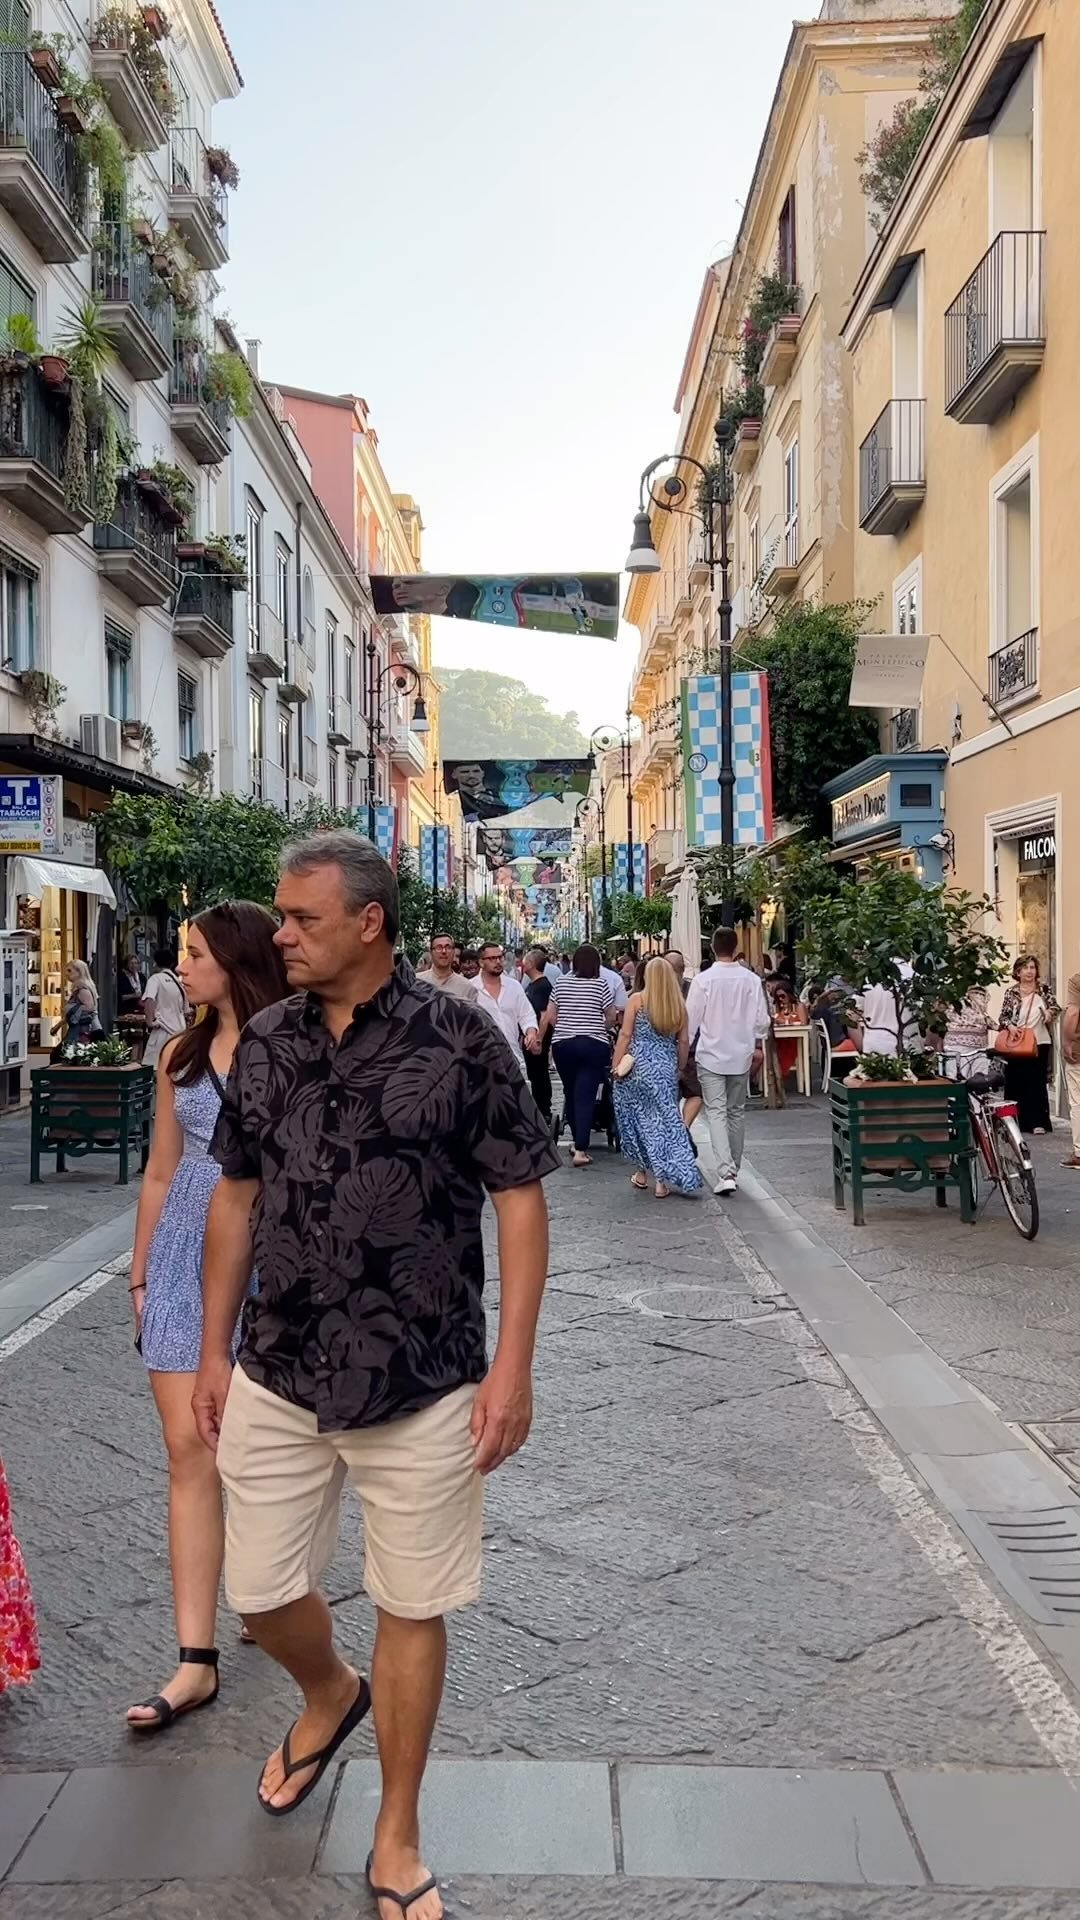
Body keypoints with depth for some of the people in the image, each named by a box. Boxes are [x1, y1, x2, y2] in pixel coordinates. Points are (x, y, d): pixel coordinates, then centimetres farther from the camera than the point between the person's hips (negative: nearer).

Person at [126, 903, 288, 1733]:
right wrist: (141, 1276, 14)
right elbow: (162, 1174, 13)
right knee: (189, 1451, -1)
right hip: (185, 1260, 4)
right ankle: (196, 1659, 3)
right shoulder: (180, 1056, 7)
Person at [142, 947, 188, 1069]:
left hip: (162, 1031, -6)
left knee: (152, 1067, -8)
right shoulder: (179, 982, 14)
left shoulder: (156, 978, -4)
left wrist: (150, 1020, -16)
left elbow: (149, 1000, -24)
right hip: (179, 1031, 7)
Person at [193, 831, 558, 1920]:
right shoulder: (264, 1044, 2)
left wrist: (512, 1366, -12)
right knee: (260, 1593, 14)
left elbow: (519, 1199, -8)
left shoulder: (459, 1041, -11)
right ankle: (328, 1696, 49)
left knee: (412, 1609, 9)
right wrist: (214, 1352, 10)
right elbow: (235, 1199, 10)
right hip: (273, 1383, 4)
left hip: (423, 1391, -4)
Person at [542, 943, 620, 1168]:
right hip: (594, 1045, -2)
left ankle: (578, 1141, 25)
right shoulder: (601, 983, -3)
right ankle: (580, 1150, -11)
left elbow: (550, 1016, 4)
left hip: (562, 1044, 3)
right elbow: (612, 1017, 1)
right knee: (586, 1097, -5)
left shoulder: (561, 981, 4)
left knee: (571, 1094, 15)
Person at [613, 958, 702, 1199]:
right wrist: (680, 1068, 18)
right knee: (665, 1120, 4)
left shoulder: (637, 1000, -5)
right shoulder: (679, 1004, 4)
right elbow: (684, 1041, 6)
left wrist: (616, 1066, -2)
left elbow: (625, 1034, -7)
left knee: (637, 1118, 13)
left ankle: (641, 1172, 22)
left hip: (638, 1065, -2)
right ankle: (662, 1180, 1)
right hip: (666, 1068, 2)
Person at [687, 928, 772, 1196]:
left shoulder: (703, 980, -12)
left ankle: (726, 1173, -18)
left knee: (716, 1112, -4)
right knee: (736, 1111, 15)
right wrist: (758, 1045, 17)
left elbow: (691, 1018, -6)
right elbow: (761, 1018, 1)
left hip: (711, 1055, -3)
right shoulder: (751, 980, -4)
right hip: (741, 1054, 3)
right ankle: (733, 1170, 25)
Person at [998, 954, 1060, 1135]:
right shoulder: (1011, 993, 0)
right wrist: (1009, 1026, -18)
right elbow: (1004, 1016, 2)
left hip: (1039, 1043, 0)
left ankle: (1038, 1122, 5)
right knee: (1016, 1082, 4)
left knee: (1038, 1083, 2)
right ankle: (1016, 1121, 11)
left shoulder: (1043, 990, 0)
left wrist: (1050, 1012, -16)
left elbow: (1056, 1007, 6)